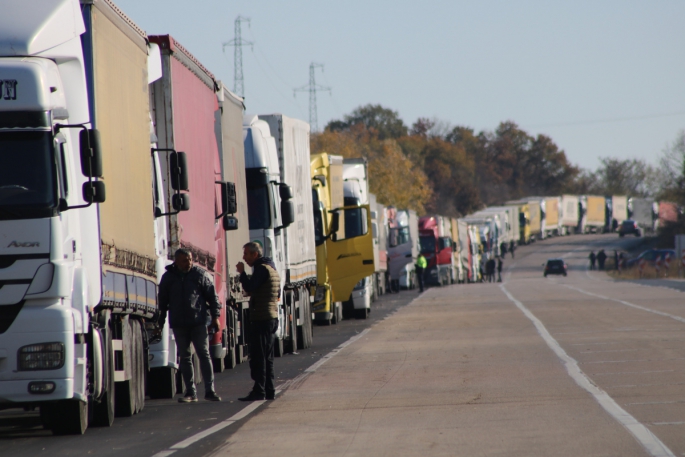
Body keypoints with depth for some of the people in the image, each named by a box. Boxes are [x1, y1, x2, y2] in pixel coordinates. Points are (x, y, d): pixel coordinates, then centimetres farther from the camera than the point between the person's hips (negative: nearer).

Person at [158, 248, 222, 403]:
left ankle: (209, 390, -5)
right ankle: (190, 391, 9)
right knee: (184, 357, 5)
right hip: (178, 324, 2)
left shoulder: (200, 274, 1)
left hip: (199, 322, -2)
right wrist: (161, 320, 12)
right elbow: (163, 300, 13)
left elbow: (212, 296, 2)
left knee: (204, 354, -5)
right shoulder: (168, 277, 7)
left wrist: (215, 316, -3)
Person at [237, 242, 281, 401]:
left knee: (257, 356, -10)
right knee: (267, 357, 12)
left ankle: (259, 391, -13)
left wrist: (242, 272, -10)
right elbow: (278, 294, 26)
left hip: (261, 319, -10)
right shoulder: (272, 268, 19)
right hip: (272, 317, 10)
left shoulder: (261, 268, -12)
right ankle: (269, 391, 13)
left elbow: (249, 288, -21)